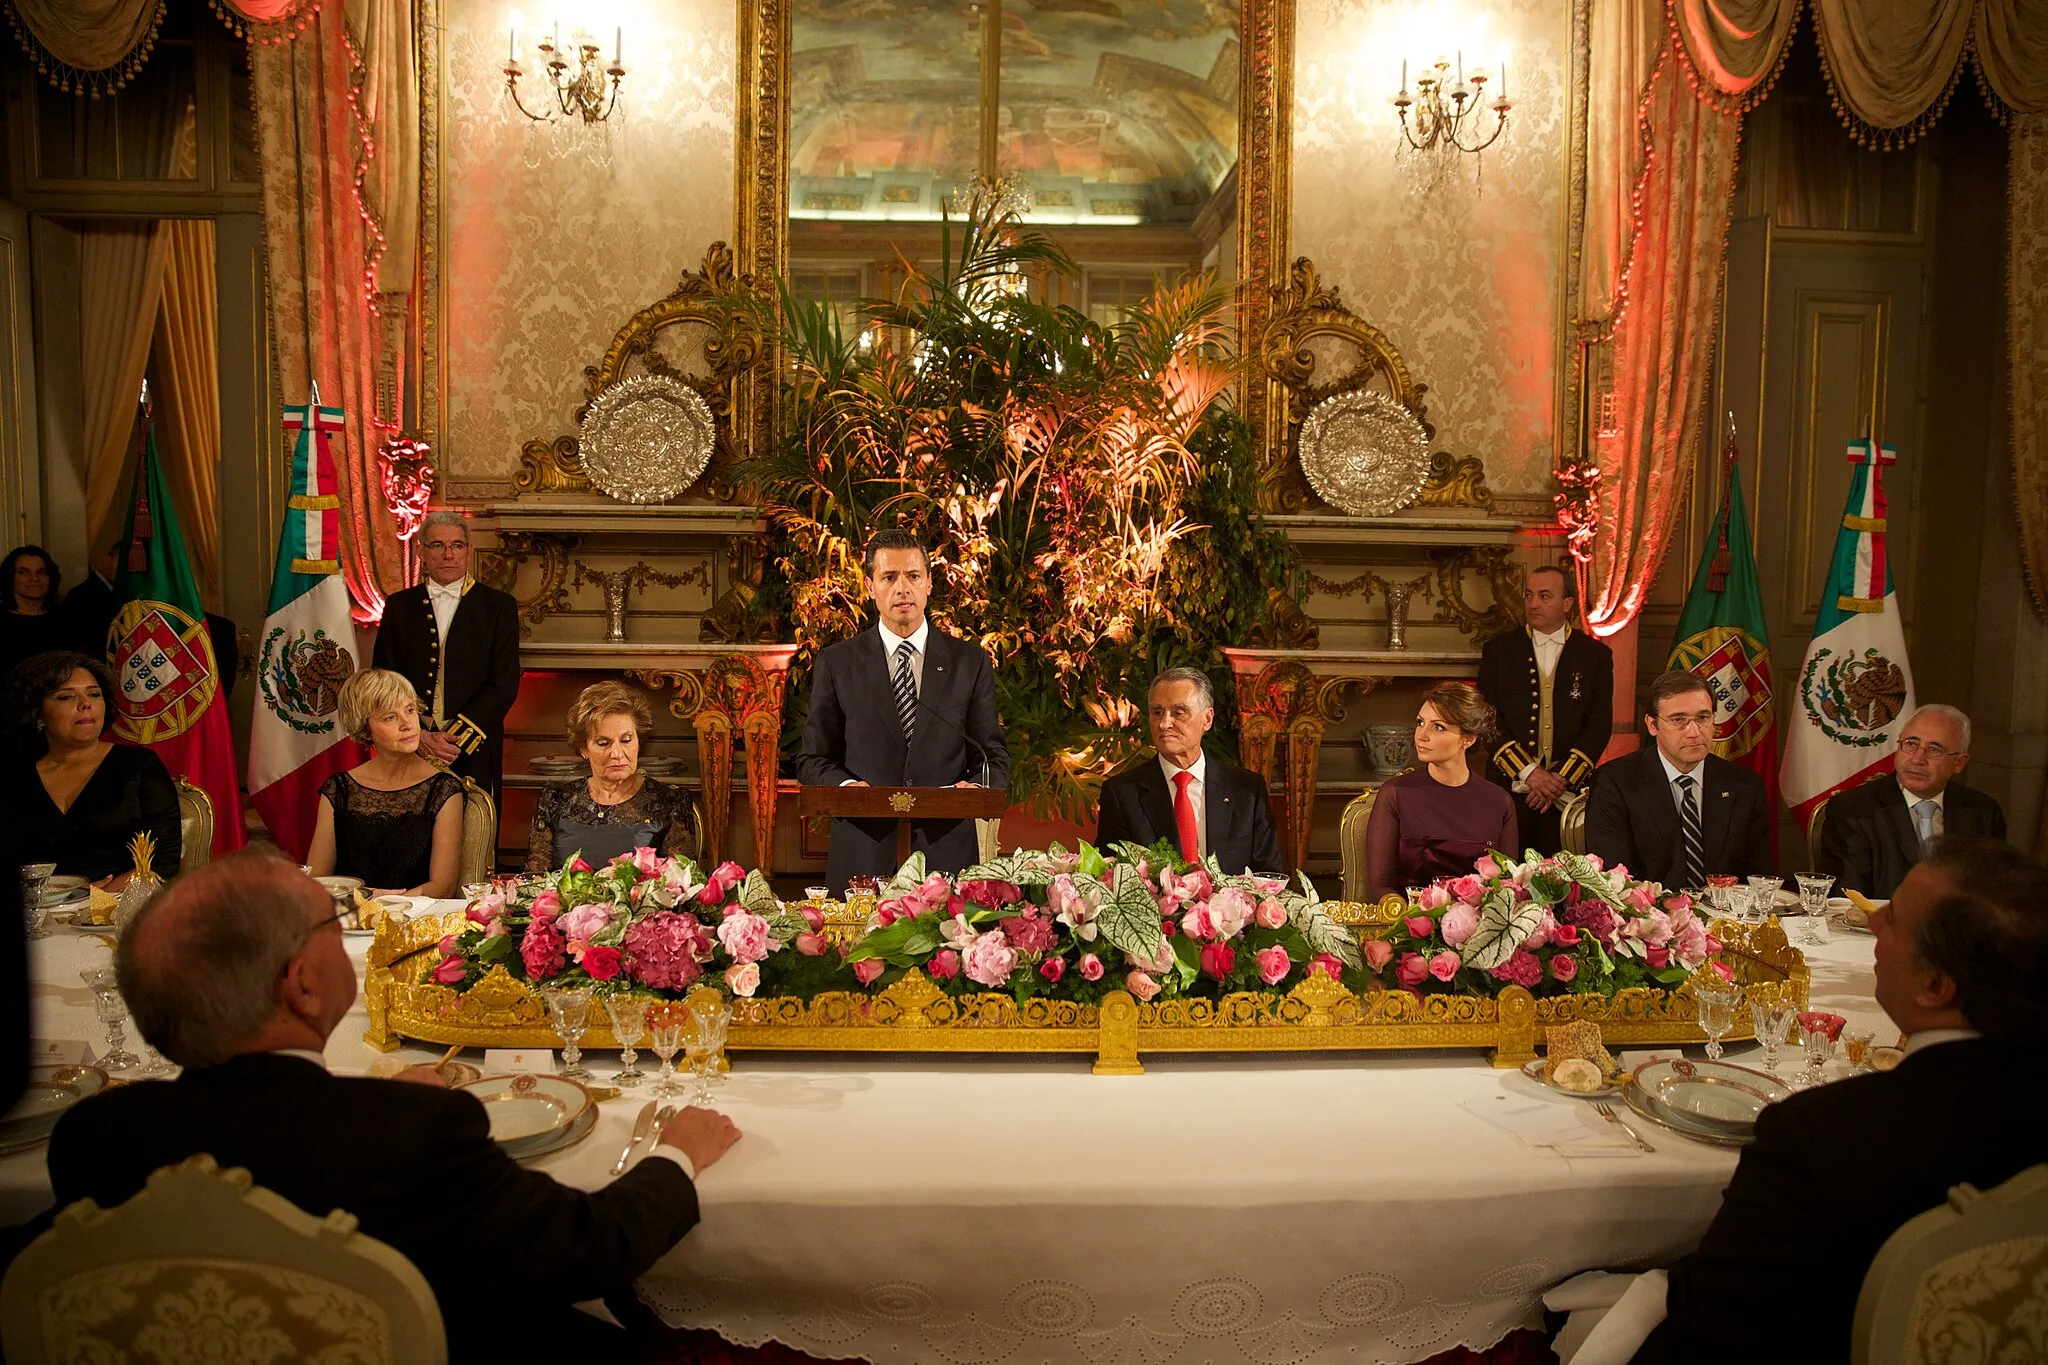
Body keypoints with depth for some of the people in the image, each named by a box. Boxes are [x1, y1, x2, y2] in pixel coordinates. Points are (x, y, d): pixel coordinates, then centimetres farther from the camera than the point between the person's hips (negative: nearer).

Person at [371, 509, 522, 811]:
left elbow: (505, 683, -3)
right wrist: (419, 736, -8)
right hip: (409, 752, 2)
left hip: (474, 755, -1)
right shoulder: (399, 605, 12)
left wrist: (458, 737, -13)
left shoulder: (499, 605, 5)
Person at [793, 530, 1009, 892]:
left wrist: (976, 786, -13)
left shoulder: (970, 662, 7)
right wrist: (845, 785, -13)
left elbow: (994, 757, 9)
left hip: (946, 853, 1)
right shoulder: (835, 663, 6)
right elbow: (813, 759, 8)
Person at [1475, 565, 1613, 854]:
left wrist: (1562, 778, -10)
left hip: (1570, 789, 0)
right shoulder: (1498, 650, 6)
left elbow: (1600, 725, 1)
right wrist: (1527, 772, -11)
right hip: (1509, 785, 0)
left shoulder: (1595, 655, 7)